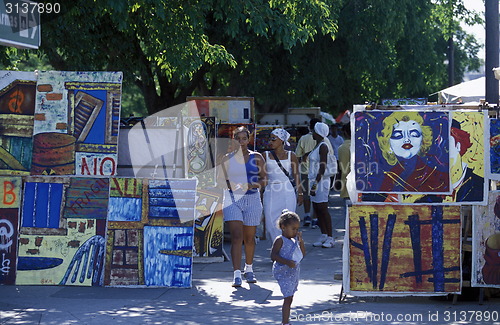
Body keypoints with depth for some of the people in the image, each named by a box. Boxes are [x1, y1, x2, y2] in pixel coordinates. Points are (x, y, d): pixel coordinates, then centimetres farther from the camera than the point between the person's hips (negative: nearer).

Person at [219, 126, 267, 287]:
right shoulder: (227, 158, 6)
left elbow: (264, 179, 5)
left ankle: (249, 269, 32)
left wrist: (255, 184, -15)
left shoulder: (256, 158, 6)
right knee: (236, 237, -12)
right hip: (232, 199, -1)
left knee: (249, 237, 10)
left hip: (252, 199, 1)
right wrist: (231, 185, -11)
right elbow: (222, 180, 9)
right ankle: (237, 275, -17)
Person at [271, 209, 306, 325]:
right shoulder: (280, 240, -11)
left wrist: (301, 241, 2)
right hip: (284, 273, -9)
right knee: (288, 297, -16)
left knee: (289, 298, 15)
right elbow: (273, 255, -17)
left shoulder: (294, 240, 13)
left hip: (294, 273, 9)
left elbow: (303, 254, 16)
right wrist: (286, 262, -27)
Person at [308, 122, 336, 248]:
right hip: (314, 180, 10)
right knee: (317, 209, 10)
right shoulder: (317, 146, 16)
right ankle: (324, 236, 16)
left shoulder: (323, 147, -14)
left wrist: (315, 184, -21)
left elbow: (322, 168, -19)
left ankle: (330, 238, -6)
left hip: (321, 181, -10)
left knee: (323, 209, -8)